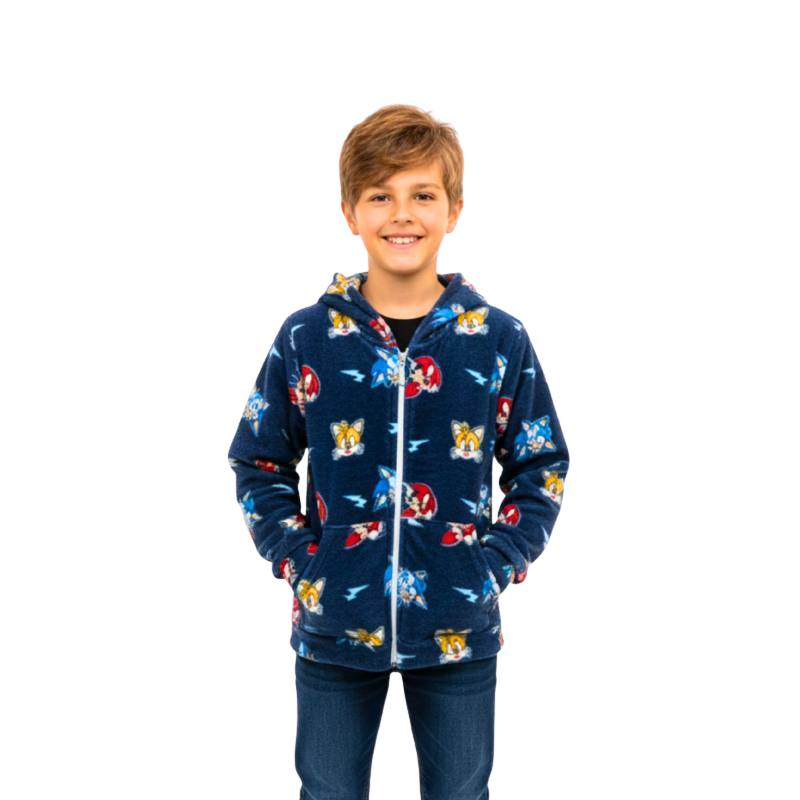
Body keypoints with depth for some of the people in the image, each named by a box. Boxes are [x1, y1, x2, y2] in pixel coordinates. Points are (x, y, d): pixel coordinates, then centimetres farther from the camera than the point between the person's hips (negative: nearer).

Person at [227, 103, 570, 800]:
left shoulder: (499, 340, -4)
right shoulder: (306, 338, -4)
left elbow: (542, 469, 4)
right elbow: (259, 464, 6)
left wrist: (498, 563, -7)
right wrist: (296, 560, -5)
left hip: (459, 633, 0)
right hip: (333, 627, 0)